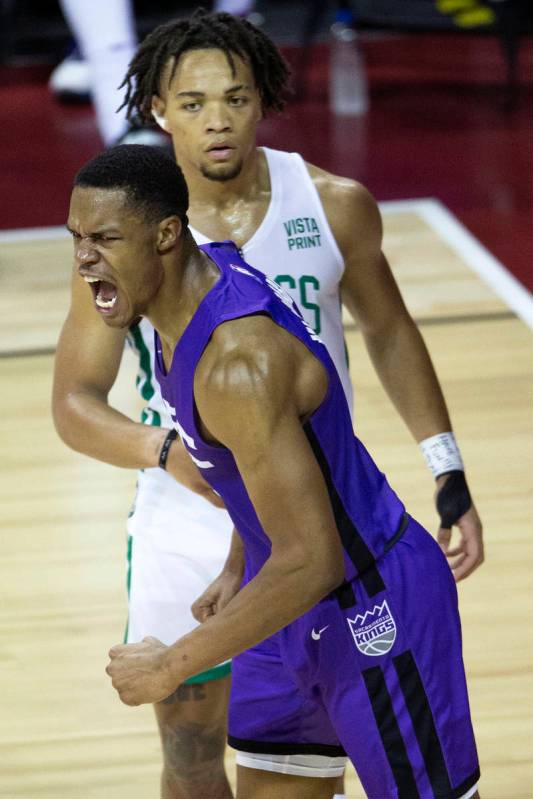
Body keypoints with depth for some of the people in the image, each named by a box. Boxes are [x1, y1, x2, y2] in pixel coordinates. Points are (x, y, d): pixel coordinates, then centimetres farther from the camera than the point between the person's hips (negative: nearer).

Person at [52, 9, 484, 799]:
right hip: (188, 533, 0)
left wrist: (450, 477, 6)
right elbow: (75, 402, -7)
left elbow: (389, 332, 8)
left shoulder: (334, 207, -9)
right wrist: (168, 453, -27)